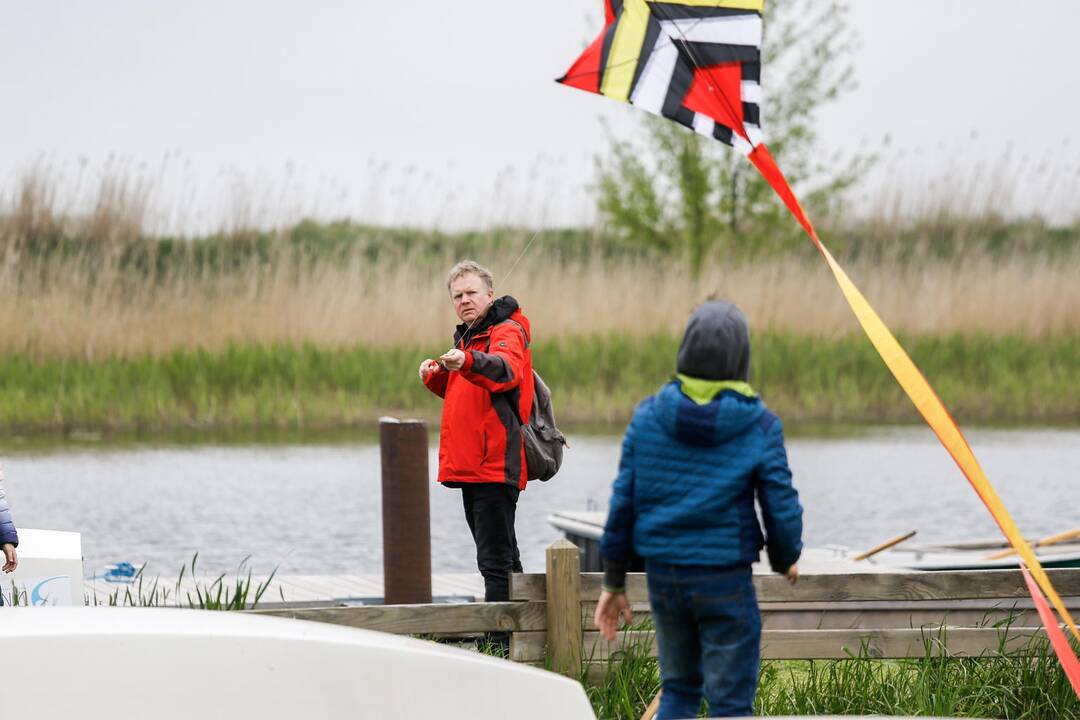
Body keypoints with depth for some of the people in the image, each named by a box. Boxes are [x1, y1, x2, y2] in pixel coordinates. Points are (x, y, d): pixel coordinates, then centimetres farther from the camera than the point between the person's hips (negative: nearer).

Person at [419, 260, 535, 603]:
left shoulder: (507, 331, -8)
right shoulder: (468, 336, 21)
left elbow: (505, 370, -30)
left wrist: (467, 362, -50)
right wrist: (437, 377, 9)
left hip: (495, 466, -10)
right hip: (472, 466, 10)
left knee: (495, 560, -13)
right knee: (502, 557, 16)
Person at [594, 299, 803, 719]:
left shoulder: (649, 416, -2)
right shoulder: (758, 427, -10)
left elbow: (623, 499, 1)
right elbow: (781, 506, -5)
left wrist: (614, 581, 10)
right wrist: (785, 558, 17)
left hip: (662, 573, 4)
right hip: (725, 578, -4)